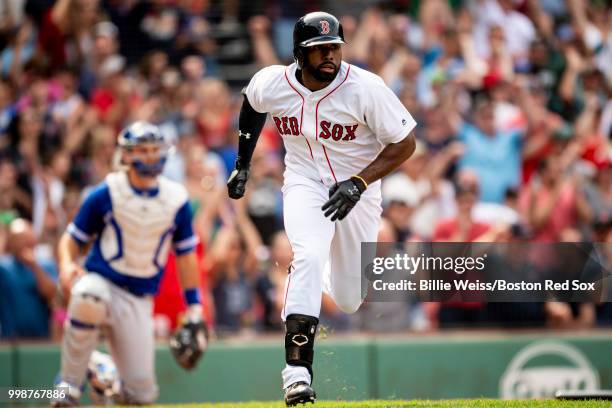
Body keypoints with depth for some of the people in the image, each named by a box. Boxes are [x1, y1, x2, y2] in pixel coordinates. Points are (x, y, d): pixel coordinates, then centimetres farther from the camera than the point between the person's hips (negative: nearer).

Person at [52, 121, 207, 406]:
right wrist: (66, 265, -22)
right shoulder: (106, 193, -4)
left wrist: (193, 307, 8)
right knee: (88, 297, -43)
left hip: (139, 299, 2)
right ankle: (69, 383, -23)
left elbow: (185, 254, 13)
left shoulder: (176, 199, 3)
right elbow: (72, 238, 0)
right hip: (100, 281, -2)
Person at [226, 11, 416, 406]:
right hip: (305, 184, 0)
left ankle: (336, 275, 48)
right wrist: (242, 163, 13)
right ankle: (297, 370, -28)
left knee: (350, 300, 7)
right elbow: (253, 105, 11)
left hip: (356, 192, 0)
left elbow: (405, 143, -16)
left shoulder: (366, 88, -23)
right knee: (309, 256, -30)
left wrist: (359, 182, -26)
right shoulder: (271, 83, -14)